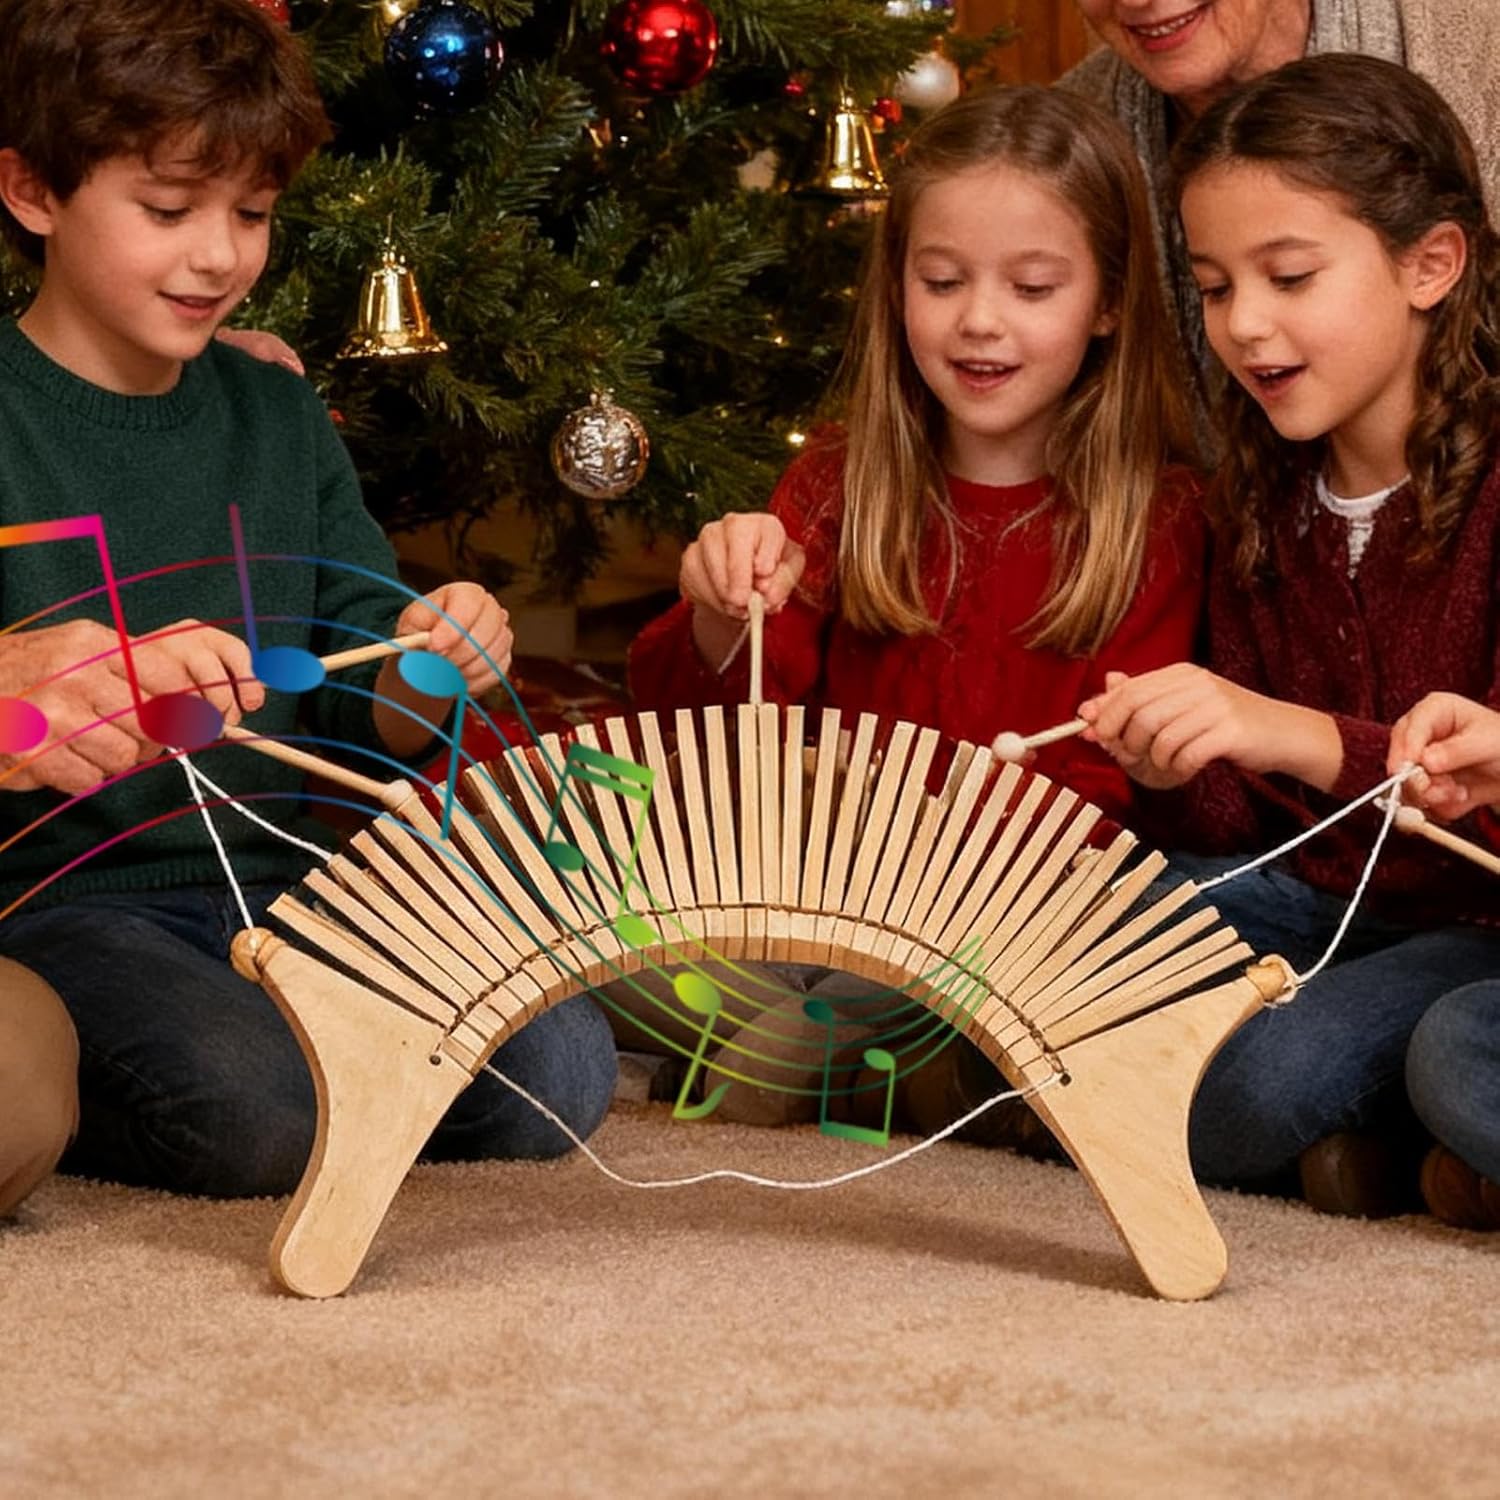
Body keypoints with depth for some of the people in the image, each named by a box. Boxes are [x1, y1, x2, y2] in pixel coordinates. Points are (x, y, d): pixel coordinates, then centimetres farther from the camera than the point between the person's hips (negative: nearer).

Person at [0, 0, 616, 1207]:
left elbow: (357, 724, 14)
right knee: (254, 1112, -33)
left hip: (283, 880, 6)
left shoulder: (277, 416, 13)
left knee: (556, 1075, -13)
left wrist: (419, 681, -9)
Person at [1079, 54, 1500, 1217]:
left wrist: (1311, 741, -38)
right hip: (1320, 900, 7)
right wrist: (1185, 770, -17)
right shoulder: (1264, 496, 7)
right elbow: (1250, 827, 6)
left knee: (1265, 1079, -34)